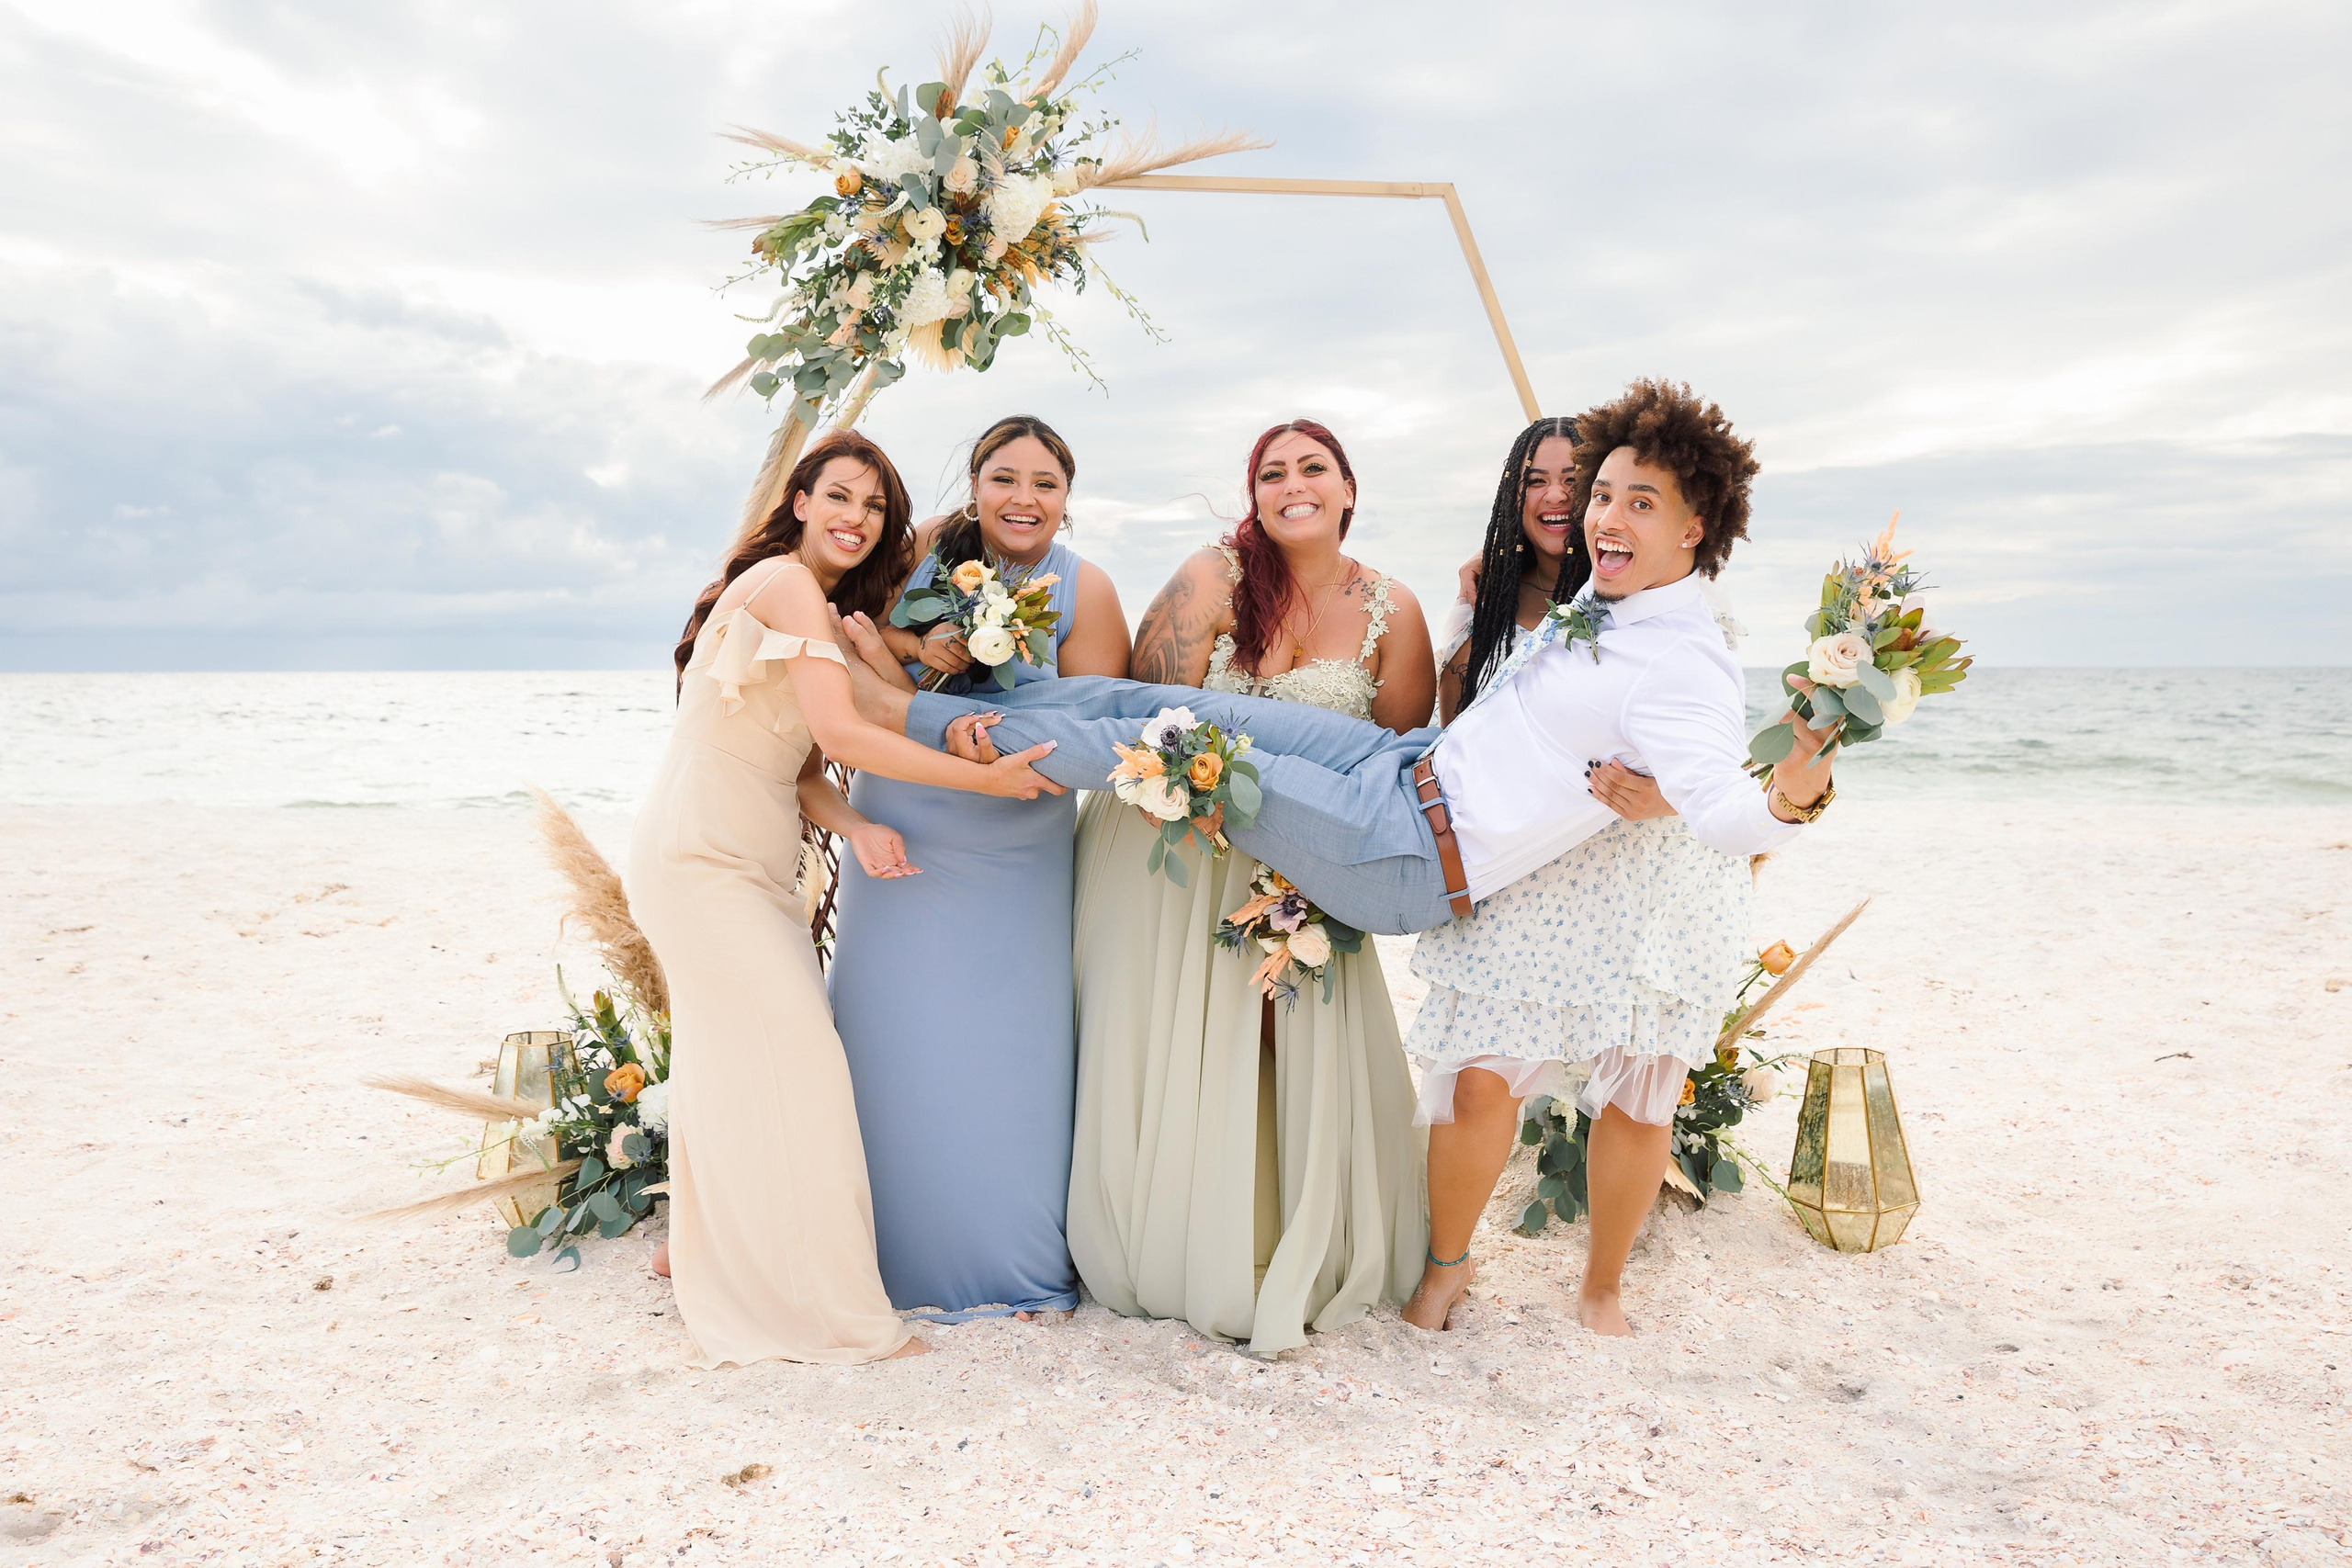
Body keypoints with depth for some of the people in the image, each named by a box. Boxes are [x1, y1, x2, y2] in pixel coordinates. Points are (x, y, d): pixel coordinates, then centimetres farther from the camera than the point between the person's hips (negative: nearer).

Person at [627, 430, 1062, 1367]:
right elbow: (840, 735, -25)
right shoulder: (786, 584, -14)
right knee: (789, 1060, -7)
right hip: (704, 860, -9)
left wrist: (858, 829, -11)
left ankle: (702, 1247, 33)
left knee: (732, 1060, 16)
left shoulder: (827, 606, 15)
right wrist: (986, 779, -21)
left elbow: (803, 768, 8)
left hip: (745, 861, 9)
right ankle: (816, 1305, 2)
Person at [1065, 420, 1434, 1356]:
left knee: (1303, 1056, -1)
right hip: (1176, 843, -1)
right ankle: (1166, 1261, 26)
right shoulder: (1211, 577, -8)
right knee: (1168, 1057, 5)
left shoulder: (1392, 613, -2)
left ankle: (1301, 1268, 21)